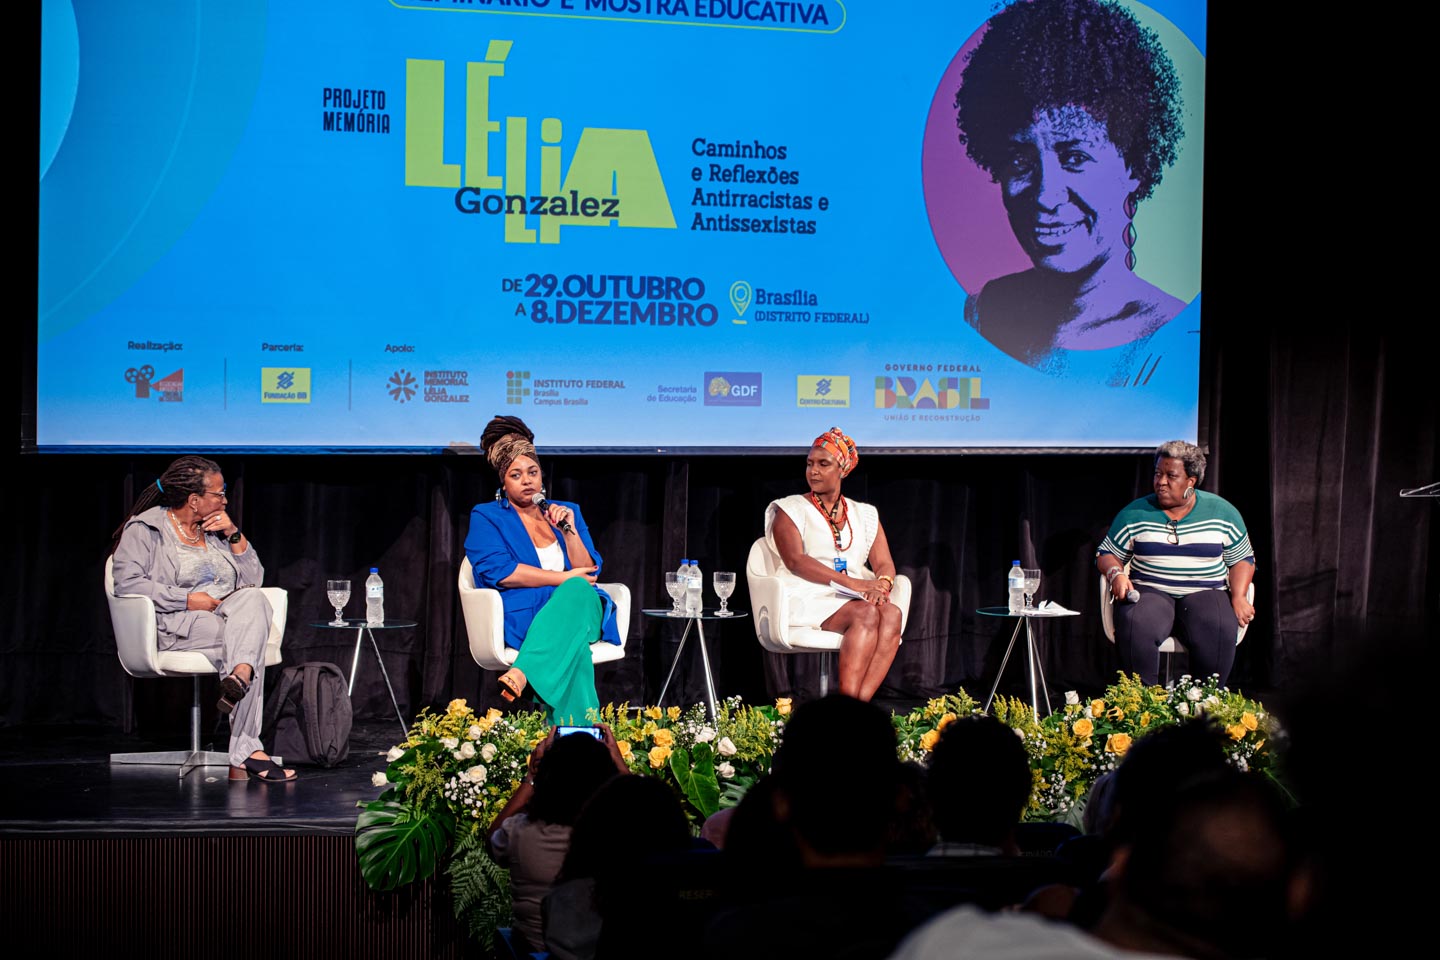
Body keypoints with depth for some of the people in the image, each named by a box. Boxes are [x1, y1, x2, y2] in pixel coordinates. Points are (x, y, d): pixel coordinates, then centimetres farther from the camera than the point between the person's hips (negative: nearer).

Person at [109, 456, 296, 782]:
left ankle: (239, 678, -50)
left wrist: (234, 535, 5)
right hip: (176, 627, -5)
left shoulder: (216, 530, 21)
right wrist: (187, 600, -17)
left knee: (253, 599, -31)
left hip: (227, 615, 5)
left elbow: (253, 580, 19)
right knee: (248, 646, -33)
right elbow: (127, 582, -11)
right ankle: (244, 752, -40)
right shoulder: (145, 528, 2)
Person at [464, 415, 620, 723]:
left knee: (576, 592, -39)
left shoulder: (566, 512, 27)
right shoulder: (486, 518, 14)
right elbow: (497, 571, -6)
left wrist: (568, 530, -2)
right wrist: (564, 578, -7)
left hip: (580, 607, 3)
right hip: (521, 619, -3)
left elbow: (590, 571, 15)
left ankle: (521, 674, -59)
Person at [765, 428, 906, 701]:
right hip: (807, 600, -4)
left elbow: (885, 564, 12)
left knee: (891, 614, -30)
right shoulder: (790, 509, 8)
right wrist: (852, 583, -20)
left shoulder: (864, 515, 22)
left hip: (855, 600, 4)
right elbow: (795, 560, -9)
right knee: (866, 614, -33)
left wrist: (881, 584, -15)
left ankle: (859, 703, -41)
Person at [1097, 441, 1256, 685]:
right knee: (1136, 627, -36)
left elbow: (1242, 559, 14)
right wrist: (1116, 574, -10)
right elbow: (1107, 554, 14)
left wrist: (1238, 597, -4)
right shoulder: (1136, 513, 8)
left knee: (1219, 629, -35)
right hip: (1149, 591, 0)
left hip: (1205, 593, 0)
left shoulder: (1222, 512, 8)